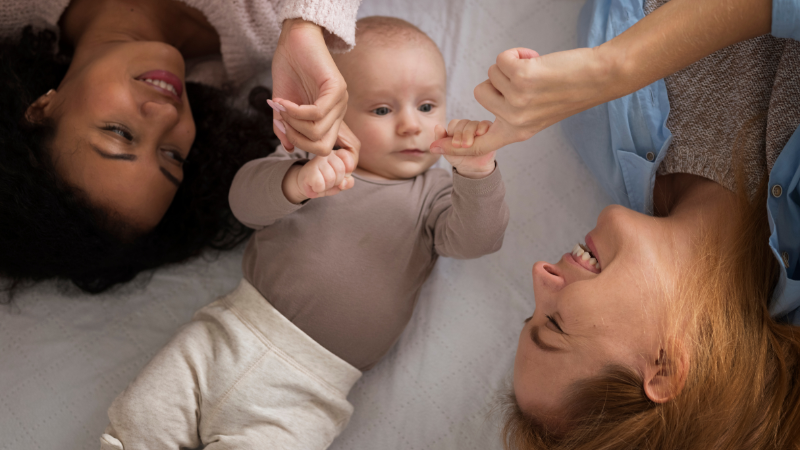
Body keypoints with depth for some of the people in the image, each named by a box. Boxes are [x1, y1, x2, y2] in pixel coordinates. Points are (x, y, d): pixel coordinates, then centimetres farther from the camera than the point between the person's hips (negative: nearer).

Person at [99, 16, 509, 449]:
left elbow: (475, 239, -9)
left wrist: (477, 172, -27)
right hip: (229, 333, 2)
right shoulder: (310, 159, 7)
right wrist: (297, 182, -29)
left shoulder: (430, 194, 6)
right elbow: (246, 198, -6)